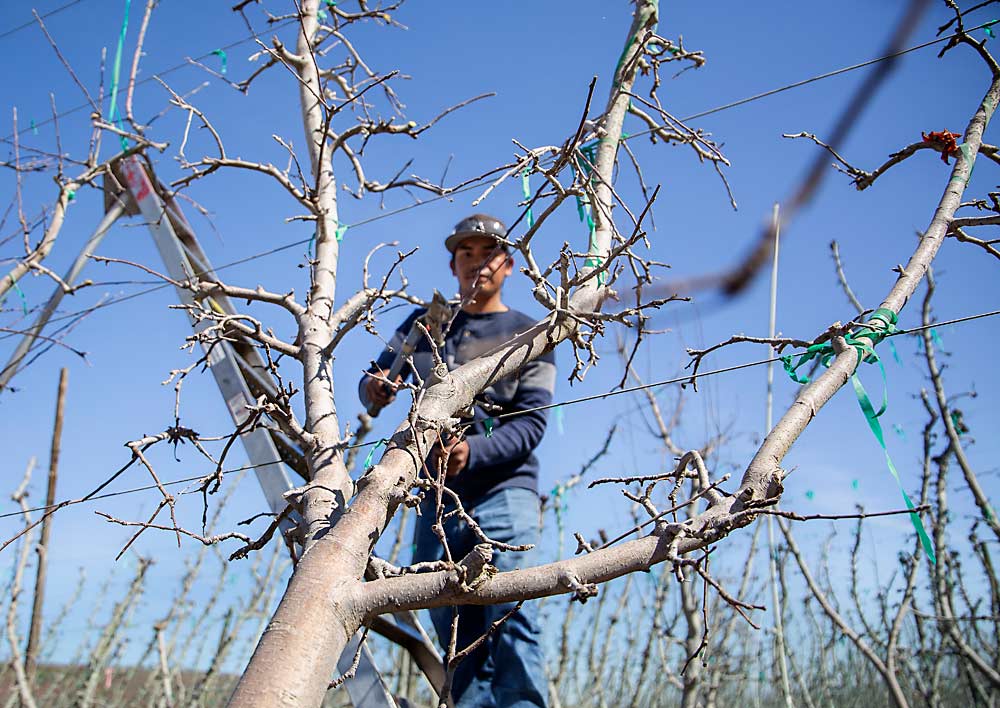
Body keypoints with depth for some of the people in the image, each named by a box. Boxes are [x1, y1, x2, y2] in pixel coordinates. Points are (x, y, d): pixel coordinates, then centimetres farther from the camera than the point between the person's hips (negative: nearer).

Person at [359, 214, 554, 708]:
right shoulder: (425, 322, 17)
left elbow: (531, 424, -4)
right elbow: (375, 379, 10)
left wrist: (473, 452, -23)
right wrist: (373, 388, -15)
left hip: (504, 492, -4)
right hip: (438, 499, 4)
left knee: (509, 618, -18)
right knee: (455, 631, 5)